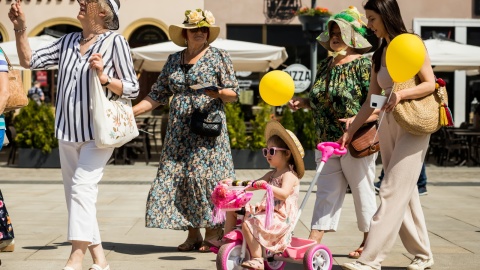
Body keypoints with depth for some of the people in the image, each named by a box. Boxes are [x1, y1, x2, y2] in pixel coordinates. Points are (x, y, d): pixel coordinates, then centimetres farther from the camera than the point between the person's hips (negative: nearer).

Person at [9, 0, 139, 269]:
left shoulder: (115, 42, -4)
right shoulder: (68, 41, 13)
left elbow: (133, 88, -4)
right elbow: (30, 60, 13)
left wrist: (104, 77, -19)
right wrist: (20, 28, 2)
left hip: (98, 133, -7)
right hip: (68, 133, 7)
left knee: (82, 186, -21)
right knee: (77, 196, 7)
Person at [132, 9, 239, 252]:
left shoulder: (218, 57, 3)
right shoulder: (173, 61, 14)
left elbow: (233, 93, 0)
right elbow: (158, 95, 14)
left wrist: (218, 93, -21)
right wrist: (130, 111, 4)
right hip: (179, 133, 5)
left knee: (206, 177, -10)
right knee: (176, 177, 0)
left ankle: (213, 234, -1)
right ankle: (193, 235, 7)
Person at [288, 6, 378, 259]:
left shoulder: (363, 65, -10)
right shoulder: (325, 65, 12)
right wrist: (304, 102, 6)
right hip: (327, 142, 7)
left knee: (362, 192, 6)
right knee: (326, 191, 4)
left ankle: (369, 242, 20)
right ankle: (313, 242, 2)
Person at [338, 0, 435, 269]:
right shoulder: (379, 55, 13)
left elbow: (430, 84, -11)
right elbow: (371, 101, 13)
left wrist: (401, 94, -26)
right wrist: (350, 131, 8)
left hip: (413, 125, -7)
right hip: (388, 125, 7)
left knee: (393, 193, -10)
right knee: (406, 194, 9)